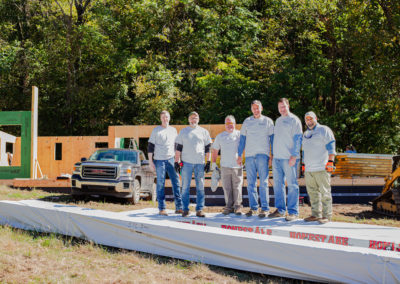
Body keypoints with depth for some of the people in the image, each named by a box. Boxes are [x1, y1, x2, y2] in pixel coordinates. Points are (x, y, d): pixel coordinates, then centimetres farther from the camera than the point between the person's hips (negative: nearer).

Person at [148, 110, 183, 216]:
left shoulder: (173, 130, 13)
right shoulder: (156, 130, 2)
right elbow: (150, 146, 0)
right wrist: (150, 161, -5)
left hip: (171, 159, 3)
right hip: (159, 160, -3)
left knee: (176, 182, -1)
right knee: (161, 184, -1)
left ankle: (178, 207, 3)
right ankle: (162, 209, 4)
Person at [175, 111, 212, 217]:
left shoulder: (204, 132, 12)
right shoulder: (183, 132, 12)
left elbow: (207, 149, 12)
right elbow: (178, 148, 10)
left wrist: (208, 162, 5)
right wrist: (176, 162, 3)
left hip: (200, 163, 0)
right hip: (186, 162, 0)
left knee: (200, 187, -1)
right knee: (185, 187, -2)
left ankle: (199, 209, 3)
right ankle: (185, 209, 3)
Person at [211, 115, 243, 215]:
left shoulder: (240, 135, 6)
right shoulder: (220, 136, 14)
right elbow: (215, 150, 19)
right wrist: (214, 163, 13)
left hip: (237, 166, -2)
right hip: (225, 166, 2)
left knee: (237, 187, -2)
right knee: (227, 187, 1)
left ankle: (237, 206, 6)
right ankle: (229, 206, 7)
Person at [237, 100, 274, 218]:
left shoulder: (268, 121, 8)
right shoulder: (247, 122, 15)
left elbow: (273, 138, 6)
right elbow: (242, 139, 15)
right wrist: (239, 155, 9)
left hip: (263, 155, -3)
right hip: (249, 155, 3)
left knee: (263, 182, -7)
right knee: (251, 183, 3)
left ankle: (265, 208, -5)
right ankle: (253, 207, 8)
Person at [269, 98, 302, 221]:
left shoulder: (294, 120, -3)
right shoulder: (278, 120, 20)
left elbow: (298, 139, -9)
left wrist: (294, 156, -16)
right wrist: (272, 155, 19)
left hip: (289, 159, -7)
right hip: (277, 158, 7)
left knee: (292, 185, -5)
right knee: (278, 184, 8)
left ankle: (293, 212, -3)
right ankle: (280, 210, 15)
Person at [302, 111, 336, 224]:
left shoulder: (324, 130, -1)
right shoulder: (306, 134, 22)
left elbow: (331, 146, -8)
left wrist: (330, 162, -16)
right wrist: (305, 164, 22)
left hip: (321, 168, -7)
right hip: (309, 169, 7)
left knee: (324, 192, -7)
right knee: (312, 192, 6)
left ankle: (327, 216, -4)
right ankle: (316, 214, 12)